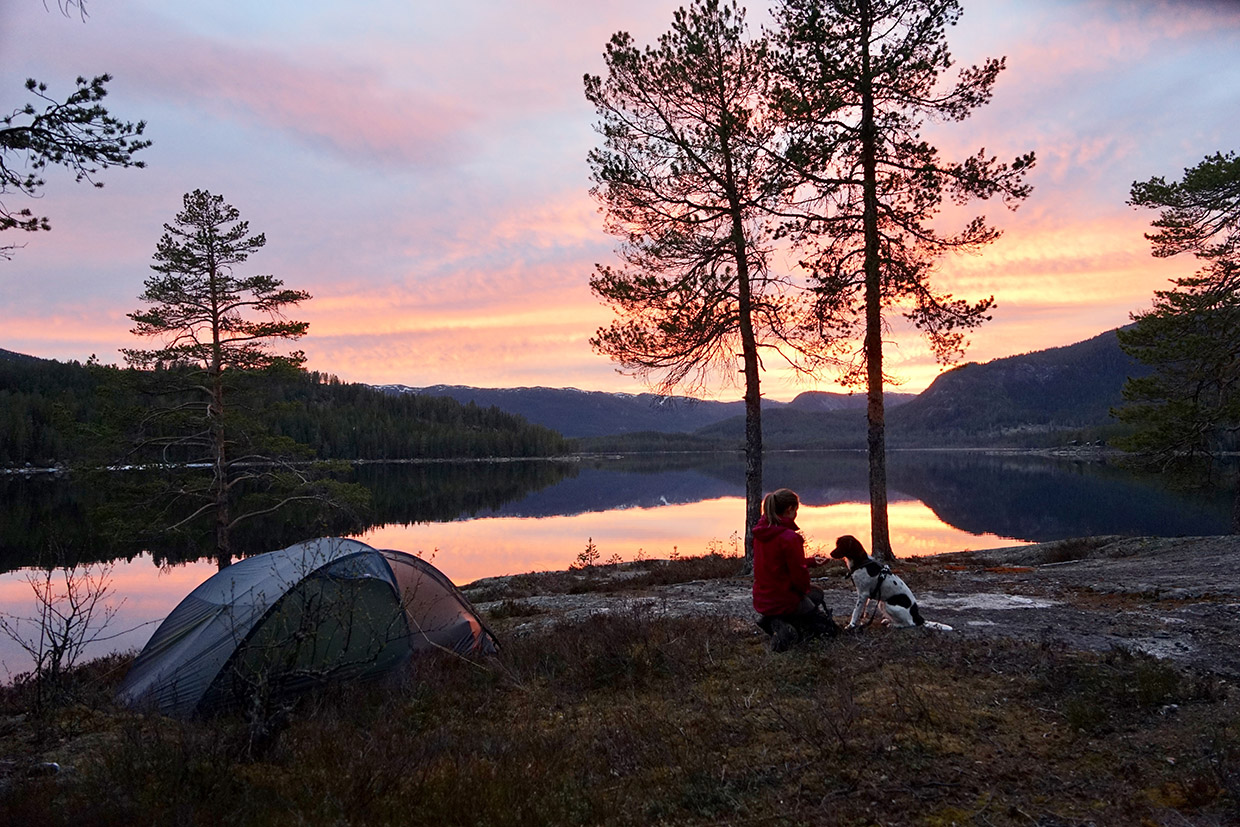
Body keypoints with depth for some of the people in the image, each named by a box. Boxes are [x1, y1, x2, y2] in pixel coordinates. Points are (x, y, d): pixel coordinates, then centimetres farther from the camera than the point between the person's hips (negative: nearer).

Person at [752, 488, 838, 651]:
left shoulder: (762, 532, 2)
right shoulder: (789, 537, -24)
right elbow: (798, 572, -21)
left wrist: (811, 561, 16)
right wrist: (805, 588, 2)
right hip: (784, 600, -8)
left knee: (817, 593, 33)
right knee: (830, 627, 15)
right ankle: (786, 629, -8)